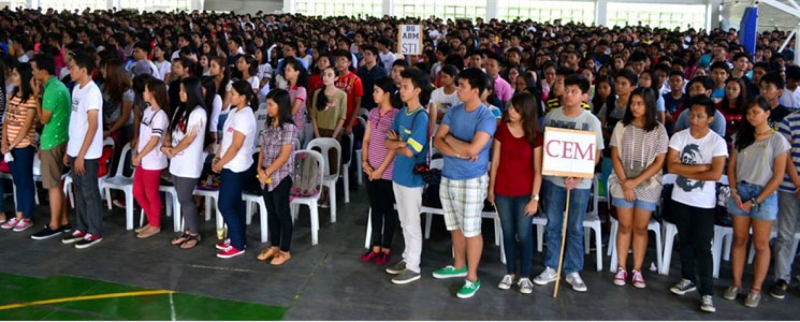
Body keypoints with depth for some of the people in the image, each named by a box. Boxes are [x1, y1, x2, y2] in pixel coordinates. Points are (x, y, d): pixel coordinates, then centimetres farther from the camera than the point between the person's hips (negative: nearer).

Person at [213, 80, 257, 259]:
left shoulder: (244, 116, -21)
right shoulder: (234, 112, 9)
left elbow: (236, 146, -22)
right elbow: (225, 138, 13)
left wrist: (220, 163, -13)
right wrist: (217, 158, 6)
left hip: (235, 167, -9)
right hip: (230, 165, 9)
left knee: (225, 205, -4)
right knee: (234, 204, 15)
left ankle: (238, 244, 5)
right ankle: (237, 239, 25)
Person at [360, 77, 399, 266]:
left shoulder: (396, 115, -13)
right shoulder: (373, 113, 7)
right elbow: (366, 140, 10)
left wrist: (381, 169, -14)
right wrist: (365, 162, -2)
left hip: (387, 171, -6)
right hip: (371, 170, 6)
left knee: (387, 209, 6)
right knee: (375, 208, 14)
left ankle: (386, 249, 18)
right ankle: (376, 247, 24)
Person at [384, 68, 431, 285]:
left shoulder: (421, 117, -20)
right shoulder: (401, 113, 5)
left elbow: (409, 152, -23)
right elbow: (387, 142, 6)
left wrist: (396, 145, -4)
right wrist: (401, 143, -13)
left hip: (412, 177, -8)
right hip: (398, 175, 8)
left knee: (412, 224, 4)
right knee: (404, 222, 18)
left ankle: (413, 267, 15)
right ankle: (407, 258, 32)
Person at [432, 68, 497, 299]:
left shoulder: (486, 117, -15)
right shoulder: (454, 111, 5)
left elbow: (473, 149, -25)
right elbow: (437, 141, -1)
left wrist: (450, 138, -9)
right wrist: (460, 152, -17)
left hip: (472, 180, -6)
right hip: (448, 177, 7)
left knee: (471, 230, 3)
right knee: (455, 227, 19)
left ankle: (472, 277, 15)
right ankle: (459, 266, 37)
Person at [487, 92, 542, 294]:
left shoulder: (535, 136, -8)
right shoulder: (502, 130, -2)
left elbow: (538, 169, -7)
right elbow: (495, 161, 3)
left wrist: (535, 197, -9)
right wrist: (491, 188, 4)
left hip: (524, 193, -2)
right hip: (502, 191, 2)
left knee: (524, 234, 4)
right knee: (508, 233, 12)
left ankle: (525, 276, 18)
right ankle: (510, 273, 26)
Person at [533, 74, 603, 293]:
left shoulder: (592, 121, -5)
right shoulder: (551, 116, 0)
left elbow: (596, 154, -4)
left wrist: (578, 176, -16)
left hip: (580, 182, -1)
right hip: (553, 178, 2)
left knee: (576, 228, 8)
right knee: (552, 225, 9)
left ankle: (573, 271, 20)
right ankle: (551, 268, 21)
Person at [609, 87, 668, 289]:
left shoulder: (658, 130, -4)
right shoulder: (622, 126, -2)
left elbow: (659, 162, -6)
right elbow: (615, 157, -2)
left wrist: (635, 182, -13)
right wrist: (625, 183, -11)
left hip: (648, 186, 0)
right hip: (623, 184, 1)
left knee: (641, 228, 7)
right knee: (625, 226, 6)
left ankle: (637, 270, 15)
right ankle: (621, 268, 14)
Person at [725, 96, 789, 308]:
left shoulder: (777, 140, -6)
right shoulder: (741, 136, 7)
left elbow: (778, 176, -8)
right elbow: (731, 166, 9)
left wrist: (756, 201, -11)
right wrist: (734, 192, -6)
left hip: (764, 195, -4)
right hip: (740, 192, 4)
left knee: (761, 245, 4)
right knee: (739, 240, 9)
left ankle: (756, 289, 13)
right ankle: (736, 284, 19)